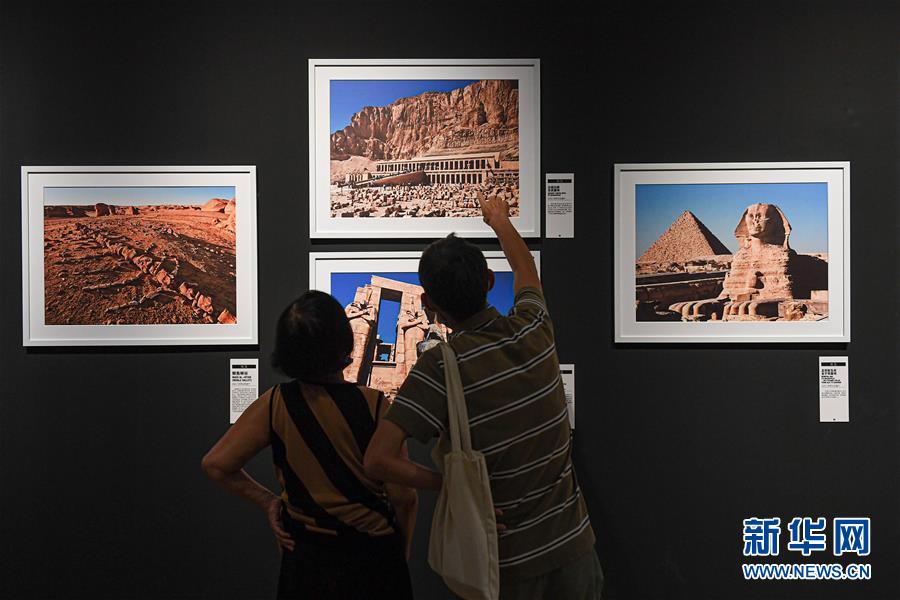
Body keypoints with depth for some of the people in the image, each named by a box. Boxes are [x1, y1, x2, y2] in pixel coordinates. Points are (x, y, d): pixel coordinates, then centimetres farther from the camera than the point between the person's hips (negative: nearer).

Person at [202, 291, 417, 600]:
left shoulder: (275, 404, -10)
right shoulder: (374, 405, -18)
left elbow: (215, 464, -8)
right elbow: (403, 496, -16)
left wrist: (267, 500, 3)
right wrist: (401, 552, 1)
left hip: (305, 557, 2)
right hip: (372, 557, -2)